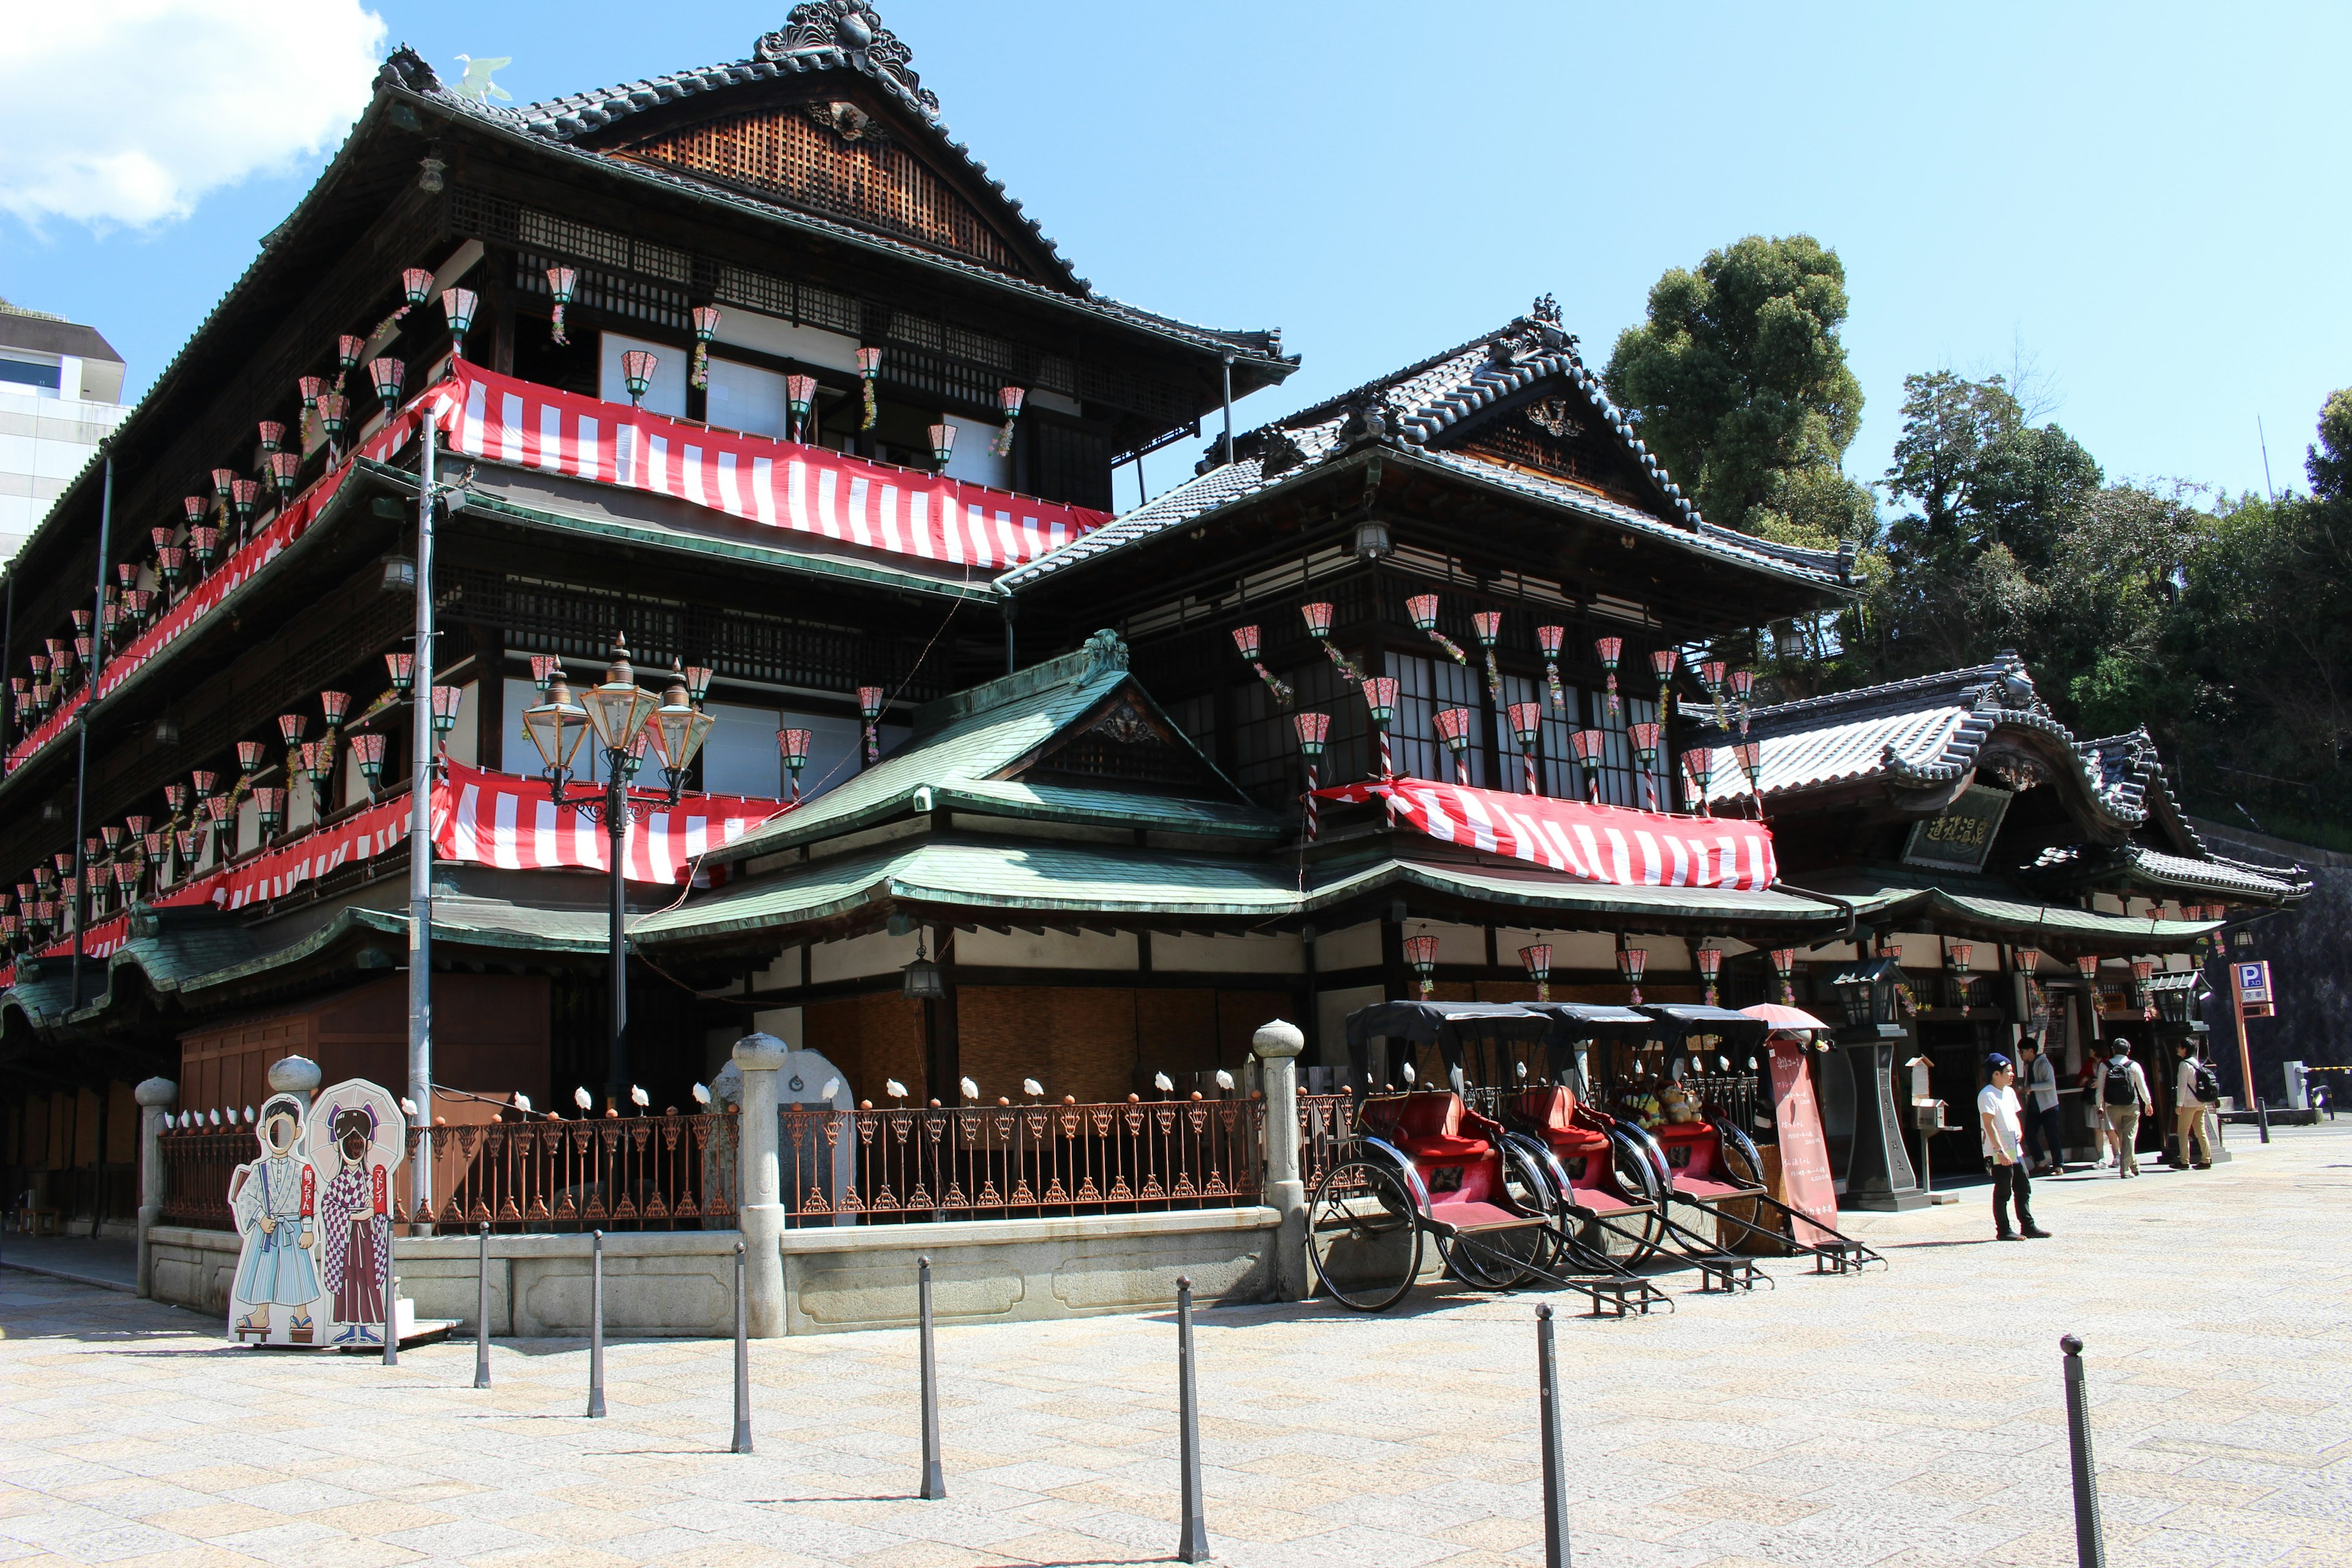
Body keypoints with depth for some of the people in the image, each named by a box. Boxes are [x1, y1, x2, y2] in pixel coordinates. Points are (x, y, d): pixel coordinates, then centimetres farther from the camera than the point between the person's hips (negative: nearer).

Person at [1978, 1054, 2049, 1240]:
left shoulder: (2009, 1092, 13)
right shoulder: (1988, 1095, -15)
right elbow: (1989, 1125, -20)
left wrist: (2019, 1131, 4)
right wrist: (2000, 1151, -24)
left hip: (2015, 1150, 9)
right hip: (1999, 1154, -9)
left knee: (2024, 1189, 12)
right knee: (2003, 1192, -2)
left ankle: (2028, 1226, 20)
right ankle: (2003, 1231, 5)